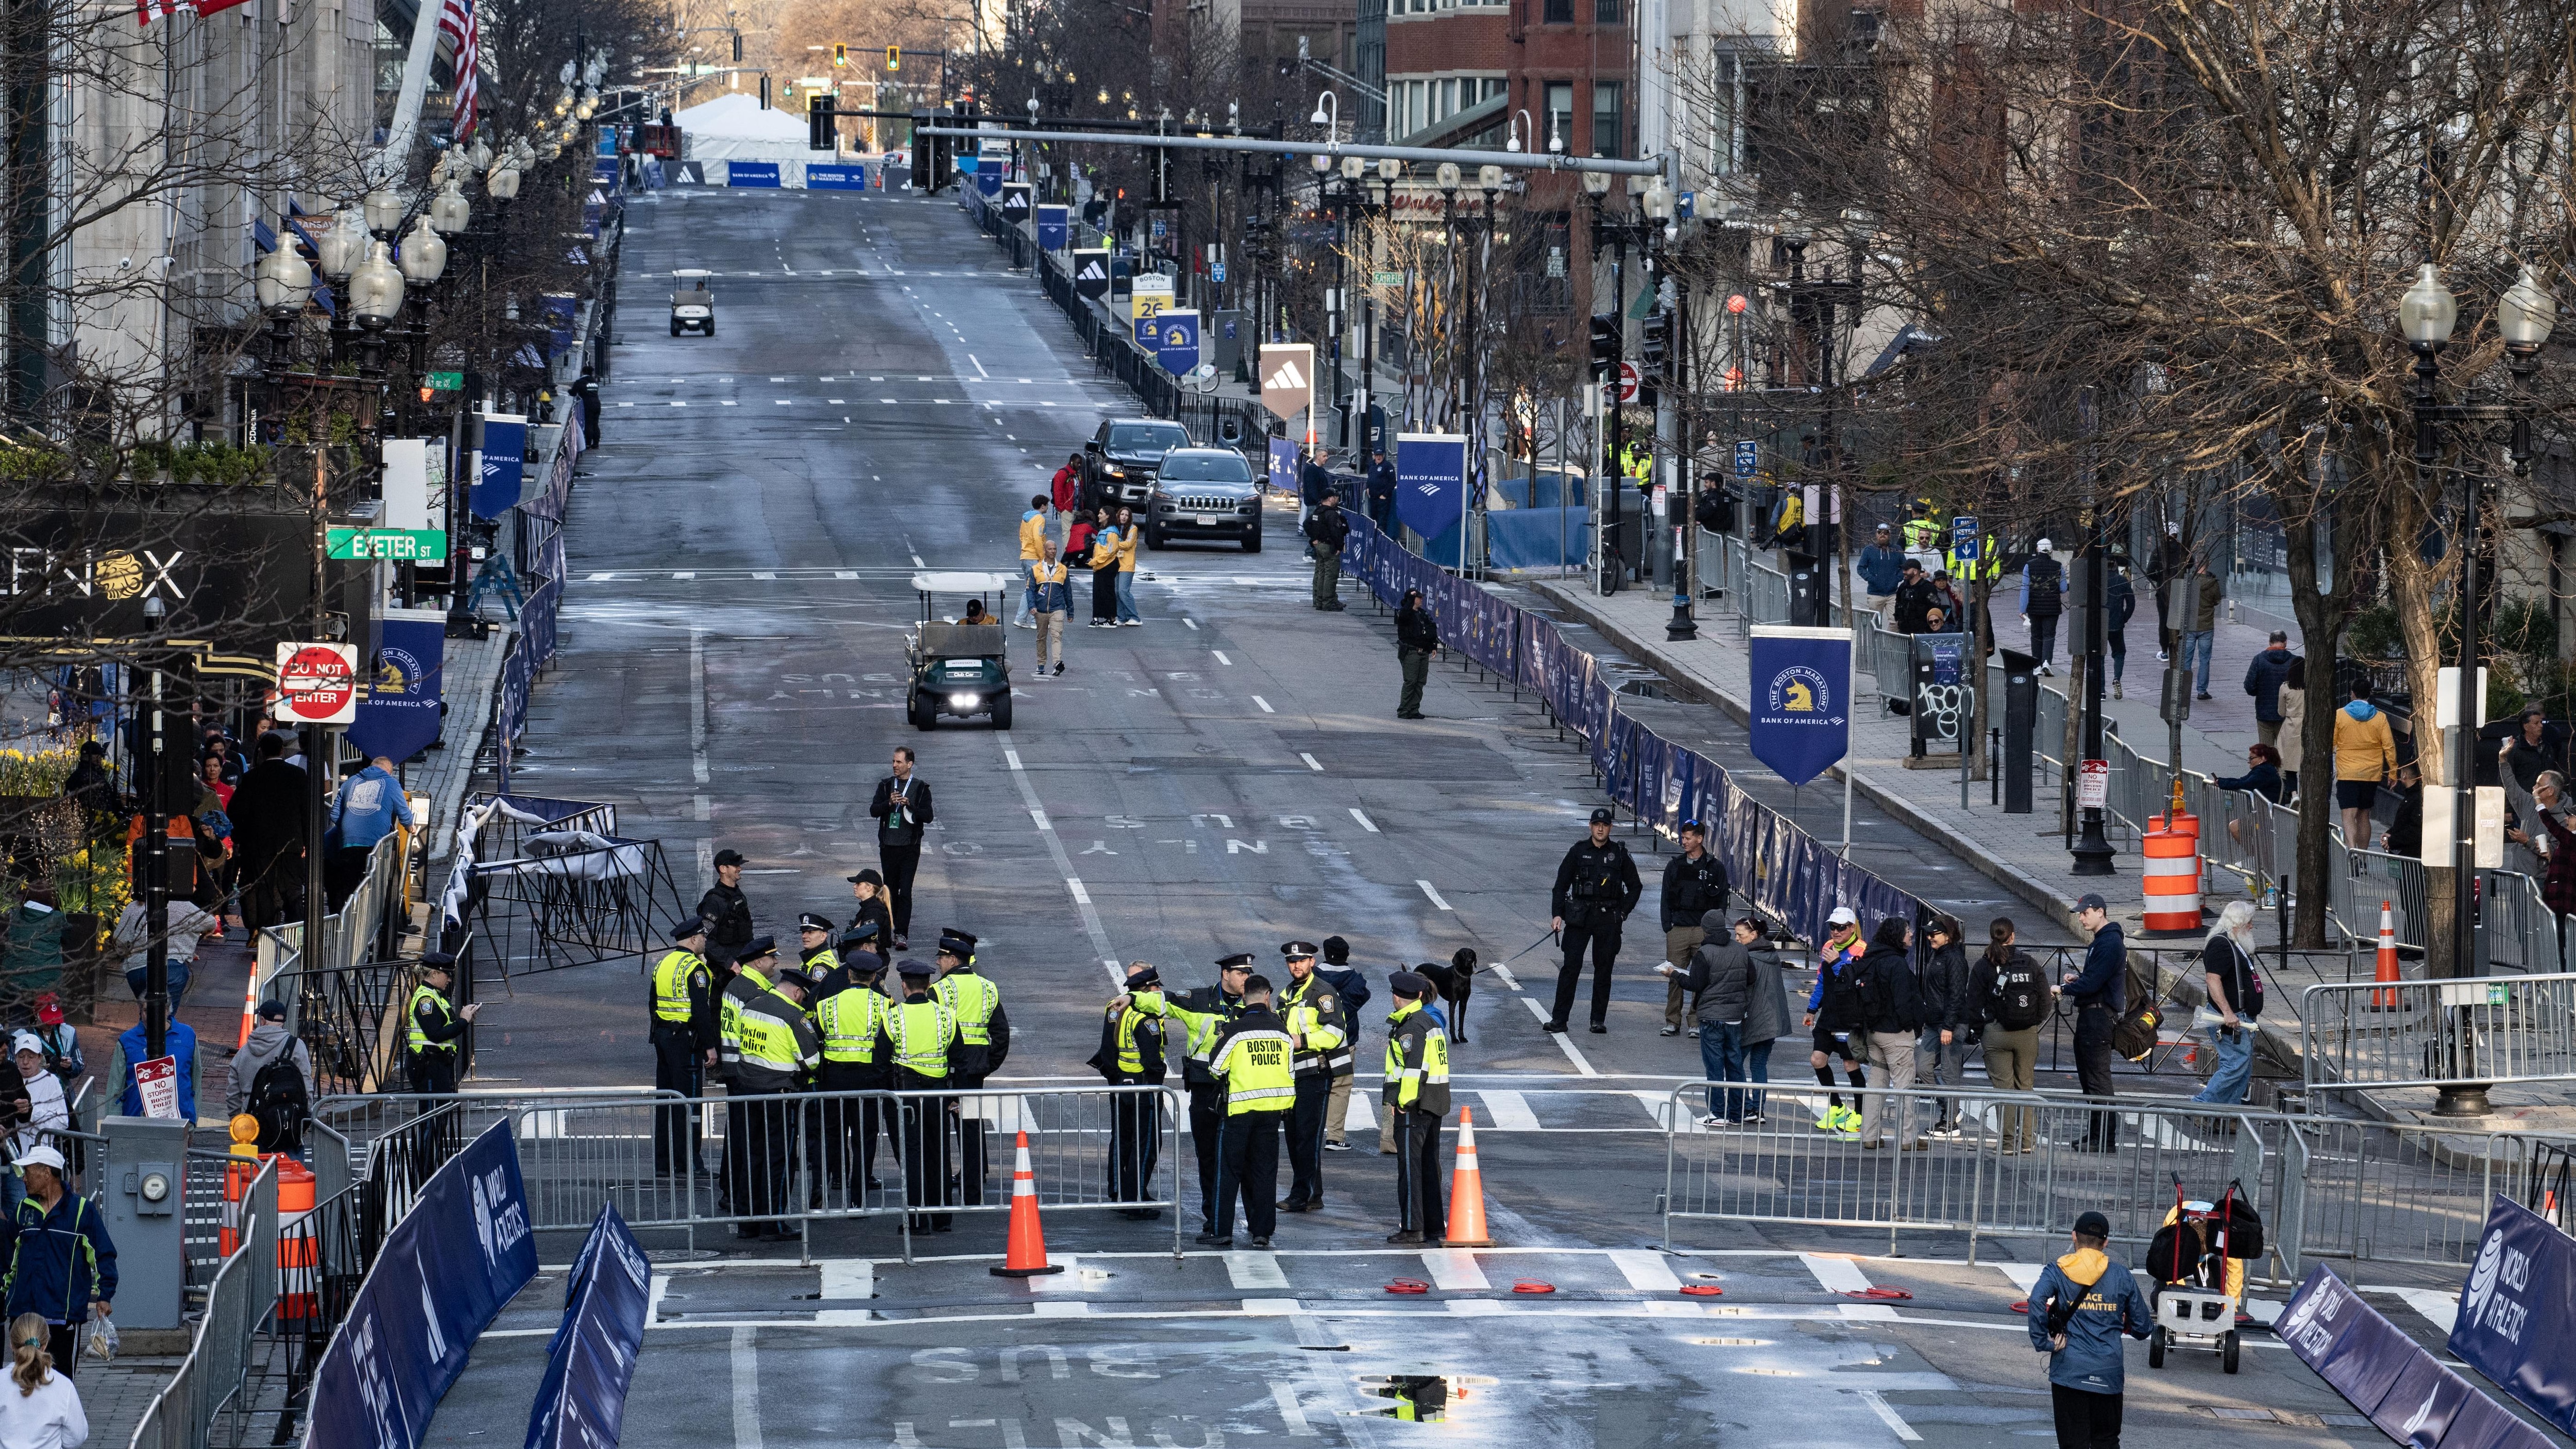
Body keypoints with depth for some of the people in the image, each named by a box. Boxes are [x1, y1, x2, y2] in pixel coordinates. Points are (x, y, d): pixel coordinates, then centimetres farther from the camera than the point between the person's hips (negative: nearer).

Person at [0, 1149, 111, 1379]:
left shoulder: (82, 1210, -2)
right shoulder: (22, 1210, 12)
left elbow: (104, 1255, -1)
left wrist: (104, 1295, -8)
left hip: (64, 1314, -5)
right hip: (23, 1312, 5)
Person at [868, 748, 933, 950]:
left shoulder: (921, 788, 2)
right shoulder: (886, 786, 10)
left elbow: (928, 816, -4)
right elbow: (874, 810, 1)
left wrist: (909, 805, -19)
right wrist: (889, 803, -18)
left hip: (909, 847, -3)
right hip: (888, 846, 3)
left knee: (905, 892, -11)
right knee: (890, 891, 8)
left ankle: (902, 935, -15)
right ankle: (892, 932, 18)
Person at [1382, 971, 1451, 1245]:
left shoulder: (1410, 1027, -14)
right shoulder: (1432, 1022, 15)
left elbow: (1414, 1067, -22)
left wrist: (1403, 1101, -16)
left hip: (1414, 1105, -9)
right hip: (1436, 1104, 9)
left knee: (1410, 1166, -5)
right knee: (1429, 1165, 15)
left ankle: (1412, 1228, -6)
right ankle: (1435, 1226, 19)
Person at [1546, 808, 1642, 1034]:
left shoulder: (1619, 854, 6)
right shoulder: (1578, 851, 4)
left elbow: (1635, 886, 15)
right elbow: (1561, 885, 5)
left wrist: (1623, 912, 4)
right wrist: (1557, 914, -6)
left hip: (1608, 919, 1)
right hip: (1579, 917, -1)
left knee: (1604, 969, 4)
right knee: (1571, 967, -7)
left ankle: (1599, 1021, 10)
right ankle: (1559, 1019, -7)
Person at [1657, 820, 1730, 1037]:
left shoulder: (1715, 868, 5)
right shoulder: (1675, 866, 11)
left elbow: (1721, 902, 6)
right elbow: (1666, 899, 12)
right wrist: (1668, 927, 2)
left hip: (1704, 930, -2)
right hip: (1678, 930, 2)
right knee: (1674, 977, -1)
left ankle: (1697, 1023, 3)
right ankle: (1672, 1023, 5)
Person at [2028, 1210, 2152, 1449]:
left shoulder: (2058, 1272, -1)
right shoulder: (2121, 1276, 5)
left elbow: (2037, 1299, -23)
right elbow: (2143, 1328, 10)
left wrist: (2042, 1342, -13)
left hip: (2069, 1371, -1)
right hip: (2109, 1373, 1)